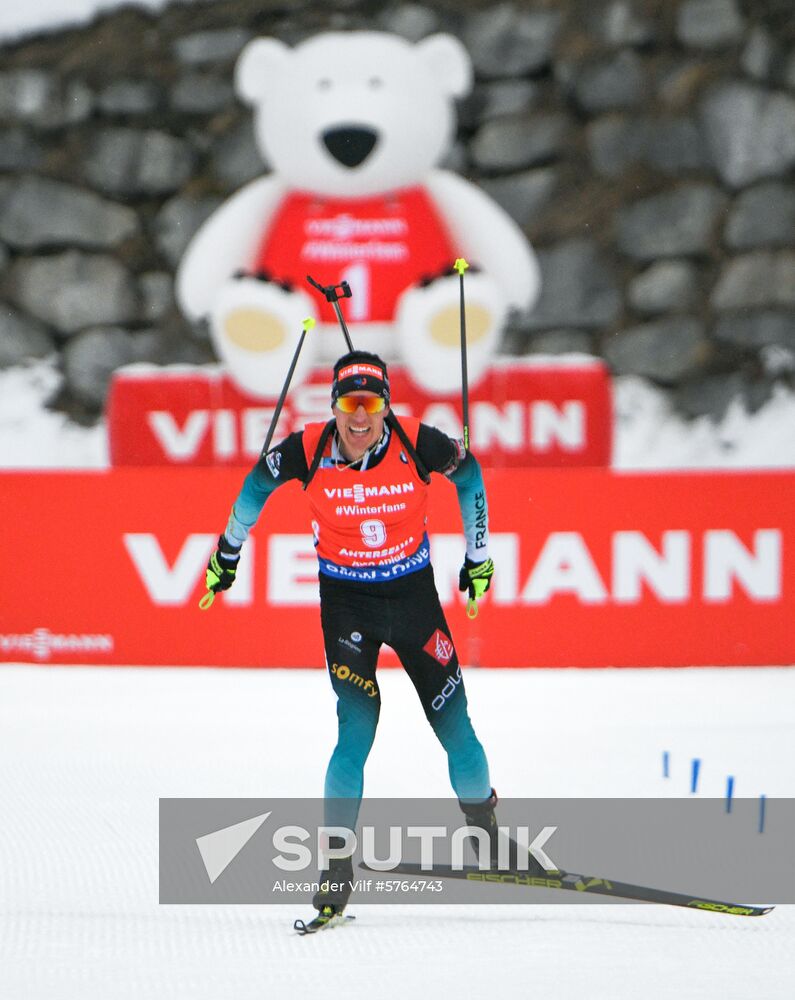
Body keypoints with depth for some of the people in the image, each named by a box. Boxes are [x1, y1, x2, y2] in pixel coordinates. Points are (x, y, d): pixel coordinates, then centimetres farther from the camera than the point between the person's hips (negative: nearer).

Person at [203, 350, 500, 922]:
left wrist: (478, 555, 9)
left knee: (454, 724, 3)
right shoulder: (308, 450, -16)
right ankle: (338, 865, -9)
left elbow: (469, 473, 3)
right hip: (346, 600, -1)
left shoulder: (417, 444, -17)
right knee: (357, 728, -15)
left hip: (413, 591, 1)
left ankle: (487, 836, 25)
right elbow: (256, 485, 4)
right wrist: (227, 552, 14)